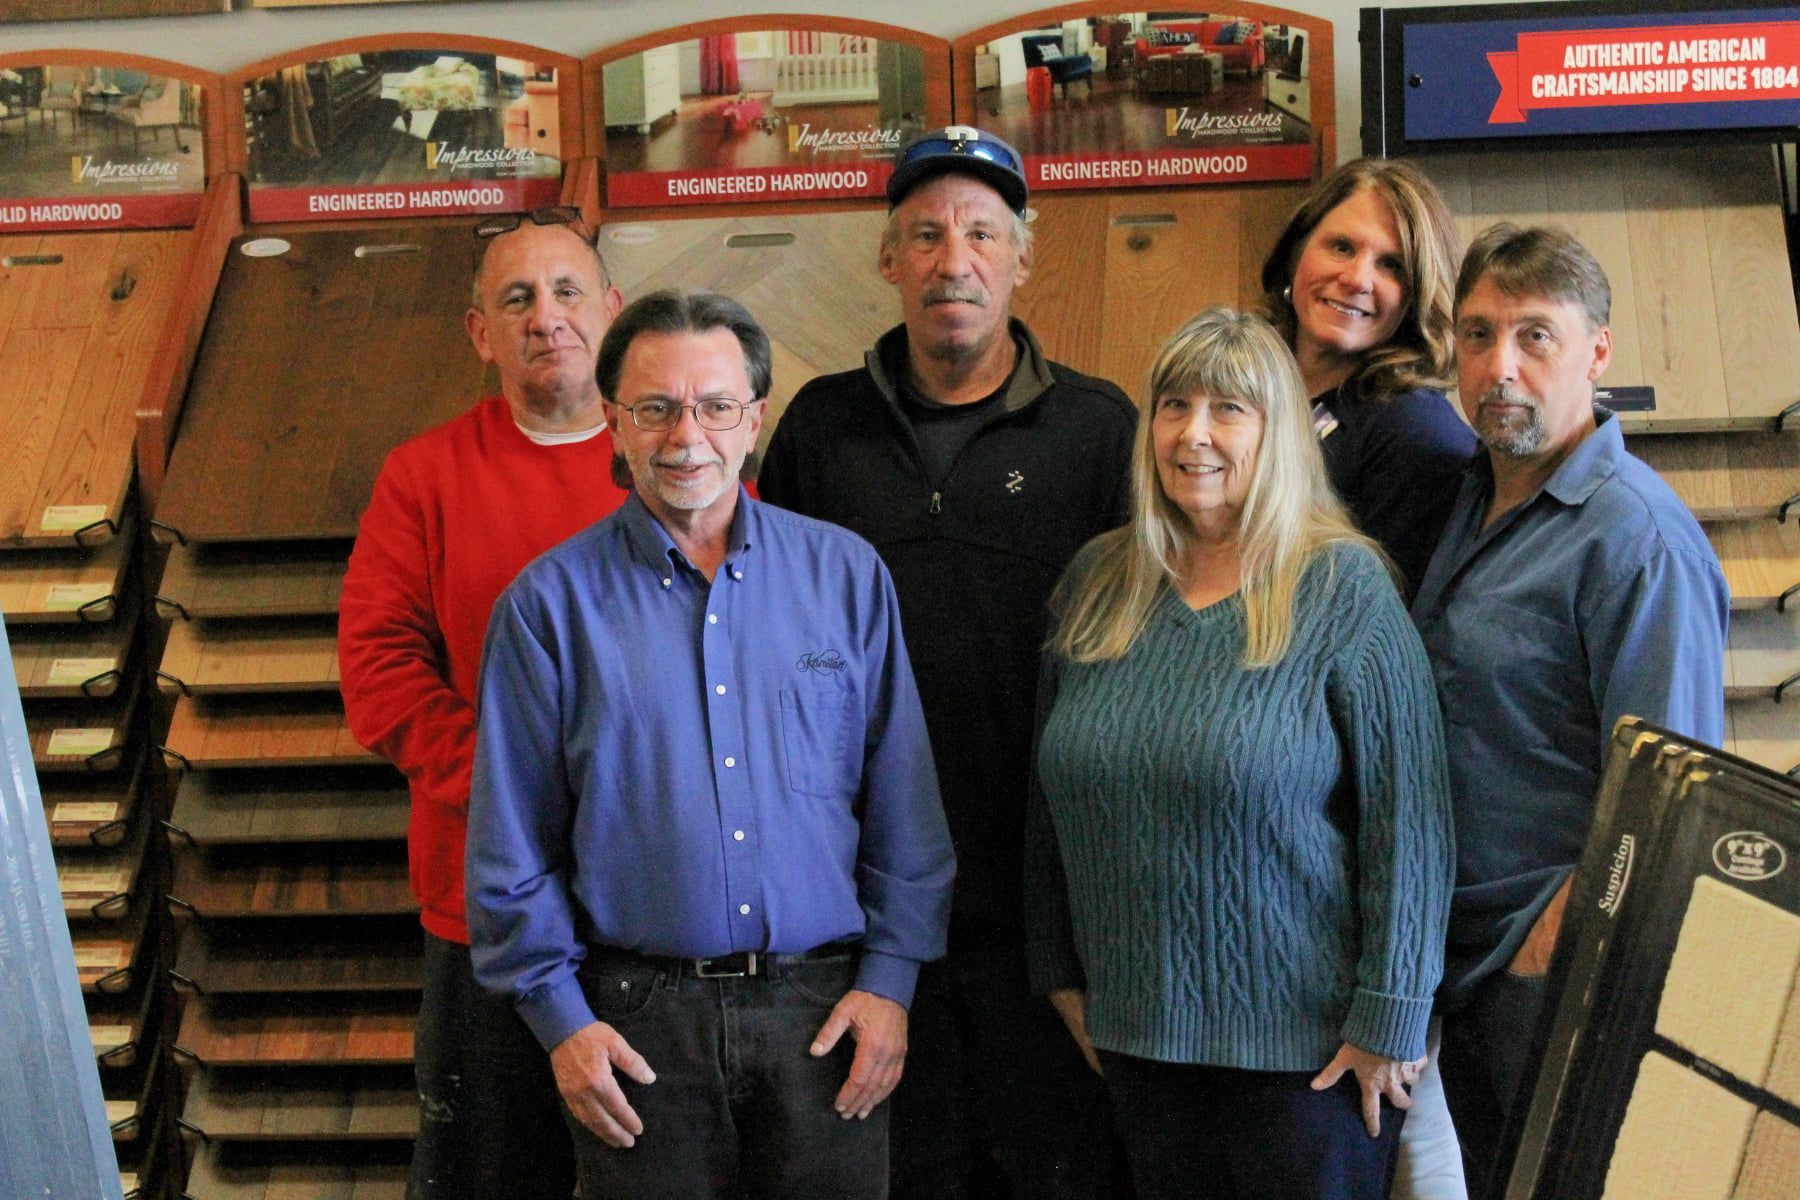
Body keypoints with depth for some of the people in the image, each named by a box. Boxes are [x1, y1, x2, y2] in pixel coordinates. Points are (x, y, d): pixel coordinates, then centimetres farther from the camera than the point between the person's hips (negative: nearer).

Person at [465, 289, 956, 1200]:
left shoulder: (846, 575, 4)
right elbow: (512, 843, 1)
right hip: (639, 1023, -1)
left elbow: (904, 808, 5)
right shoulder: (551, 602, 0)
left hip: (825, 1016, 1)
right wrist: (559, 1015, -3)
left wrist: (889, 978, 0)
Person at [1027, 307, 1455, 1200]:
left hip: (1305, 1043, -4)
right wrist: (1062, 973, 12)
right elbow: (1053, 799, 13)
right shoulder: (1098, 583, 6)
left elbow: (1406, 815, -12)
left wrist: (1388, 1020, -13)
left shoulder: (1342, 589, -9)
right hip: (1133, 1028, 5)